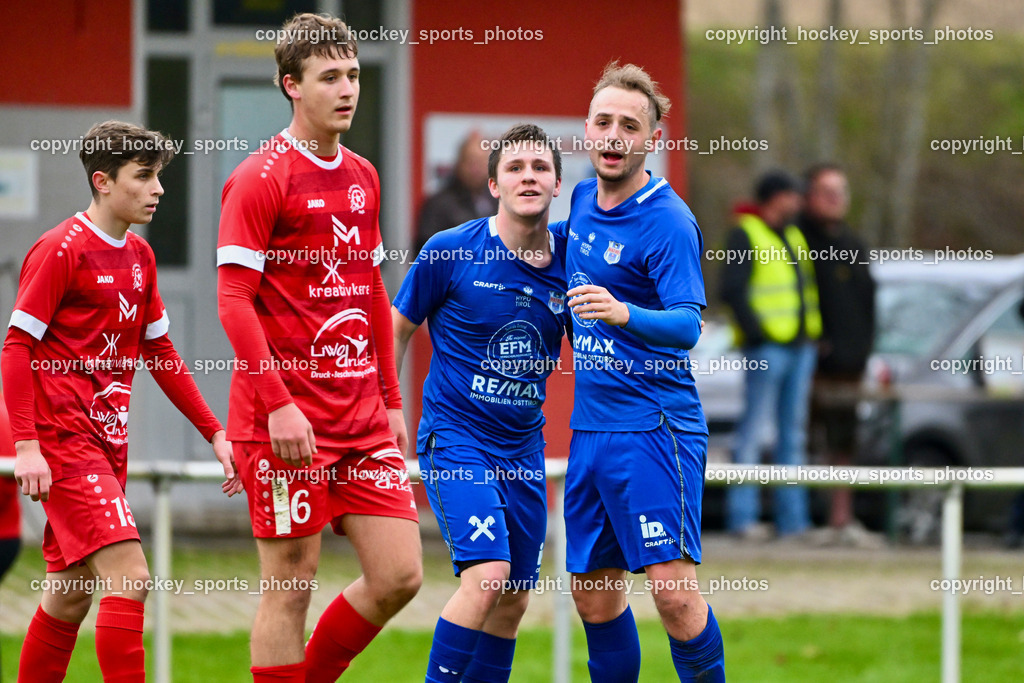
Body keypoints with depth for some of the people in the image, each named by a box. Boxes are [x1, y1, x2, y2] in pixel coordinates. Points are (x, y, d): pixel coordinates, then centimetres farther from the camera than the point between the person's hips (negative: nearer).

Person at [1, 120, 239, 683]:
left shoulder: (139, 256, 14)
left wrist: (215, 434, 18)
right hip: (63, 439, -8)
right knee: (128, 575, -18)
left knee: (72, 593, 11)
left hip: (107, 442, 8)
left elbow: (159, 354, 22)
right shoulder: (60, 250, -10)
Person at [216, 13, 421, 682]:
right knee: (291, 586, -3)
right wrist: (277, 404, -20)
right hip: (286, 421, -7)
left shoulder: (363, 177, 15)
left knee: (399, 575, 1)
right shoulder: (260, 179, -8)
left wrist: (391, 400, 18)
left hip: (363, 419, 7)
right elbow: (233, 300, -13)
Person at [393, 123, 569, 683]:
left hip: (523, 445, 5)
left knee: (513, 600, 8)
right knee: (487, 575, -21)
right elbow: (397, 328, 4)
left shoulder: (568, 262, 1)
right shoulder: (450, 252, -9)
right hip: (455, 436, -5)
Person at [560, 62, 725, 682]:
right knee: (595, 596, 10)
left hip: (655, 427, -8)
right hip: (589, 429, 8)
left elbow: (687, 325, -23)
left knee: (674, 590, -15)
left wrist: (622, 313, -38)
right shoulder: (583, 200, 11)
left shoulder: (668, 222, -12)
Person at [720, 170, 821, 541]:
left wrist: (814, 330, 14)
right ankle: (743, 516, -7)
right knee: (754, 429, -7)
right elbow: (732, 290, -14)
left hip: (800, 346, 8)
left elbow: (809, 284, 27)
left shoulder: (794, 236, 19)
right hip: (766, 350, -8)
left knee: (793, 433, 8)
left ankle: (793, 519, 11)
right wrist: (758, 332, -18)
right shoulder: (745, 235, -6)